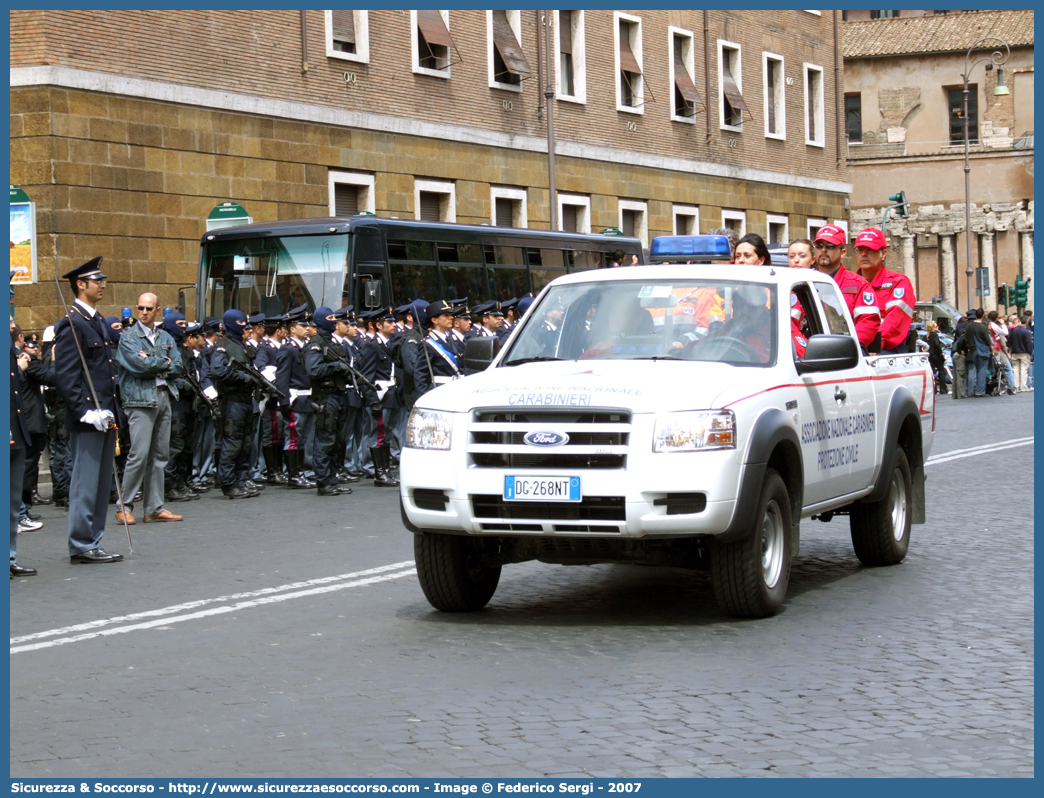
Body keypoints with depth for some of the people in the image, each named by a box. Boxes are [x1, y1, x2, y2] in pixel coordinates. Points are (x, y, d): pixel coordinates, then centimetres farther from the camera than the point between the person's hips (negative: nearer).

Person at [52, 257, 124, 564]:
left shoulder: (98, 321, 17)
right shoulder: (72, 323, -12)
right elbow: (66, 374, -17)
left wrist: (113, 411, 18)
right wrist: (85, 411, -22)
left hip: (105, 417, 9)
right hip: (87, 419, -9)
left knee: (101, 483, 12)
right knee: (85, 483, -5)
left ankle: (91, 543, 18)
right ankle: (82, 546, 0)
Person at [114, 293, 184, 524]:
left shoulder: (166, 338, 16)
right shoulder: (129, 338, -1)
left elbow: (178, 367, 6)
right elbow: (140, 365, -15)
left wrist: (153, 366, -8)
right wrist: (165, 362, -2)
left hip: (164, 397, 6)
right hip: (141, 399, -6)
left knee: (160, 454, 6)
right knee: (140, 453, -13)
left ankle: (155, 507, 11)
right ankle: (124, 506, -6)